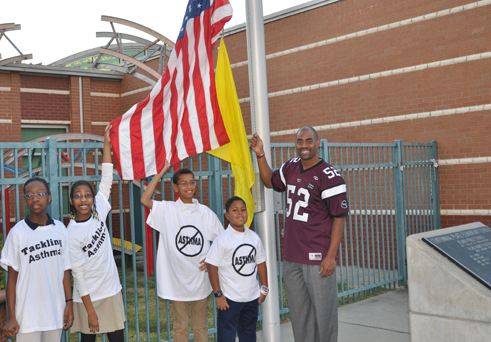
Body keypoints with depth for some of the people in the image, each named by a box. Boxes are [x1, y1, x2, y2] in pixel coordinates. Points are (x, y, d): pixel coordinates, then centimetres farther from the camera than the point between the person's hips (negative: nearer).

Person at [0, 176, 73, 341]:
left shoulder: (60, 228, 3)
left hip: (56, 313, 3)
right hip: (28, 315, -3)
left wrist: (69, 302, 7)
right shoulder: (18, 232, -7)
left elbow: (64, 270, 9)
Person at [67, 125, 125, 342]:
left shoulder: (98, 212, -2)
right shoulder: (71, 234, -14)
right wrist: (90, 311, -14)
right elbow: (78, 273, -14)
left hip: (112, 291, 4)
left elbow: (106, 179, -1)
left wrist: (107, 144, -2)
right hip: (87, 297, -4)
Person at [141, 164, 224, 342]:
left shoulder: (205, 212, 3)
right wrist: (161, 172, -15)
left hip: (200, 279, 2)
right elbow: (145, 200, -20)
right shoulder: (168, 210, -4)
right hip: (177, 279, -2)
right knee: (180, 327, 11)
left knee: (201, 326, 15)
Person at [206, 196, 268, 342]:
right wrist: (218, 294, -13)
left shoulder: (254, 237, 5)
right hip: (229, 298, -5)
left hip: (252, 297, 5)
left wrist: (264, 288, 11)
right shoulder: (223, 239, -11)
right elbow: (212, 267, -12)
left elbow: (260, 263, 13)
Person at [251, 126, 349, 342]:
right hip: (291, 258, 7)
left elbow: (340, 217, -12)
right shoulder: (291, 167, 9)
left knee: (323, 313, 1)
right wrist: (260, 155, 15)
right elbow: (270, 182, 29)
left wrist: (331, 256, -16)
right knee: (298, 315, 14)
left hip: (318, 259, -6)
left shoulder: (329, 176, -12)